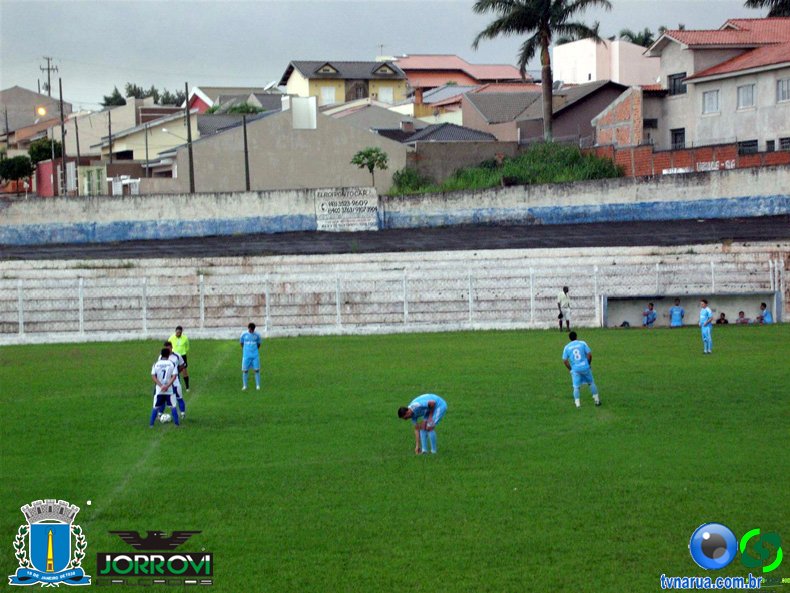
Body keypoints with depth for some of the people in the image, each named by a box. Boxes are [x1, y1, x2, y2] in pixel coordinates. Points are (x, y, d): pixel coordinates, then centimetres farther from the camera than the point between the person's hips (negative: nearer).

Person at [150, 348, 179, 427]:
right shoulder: (172, 364, -2)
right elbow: (174, 376, -11)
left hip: (158, 389, 1)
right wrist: (167, 386, -14)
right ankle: (176, 423, 6)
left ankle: (151, 423, 6)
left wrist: (161, 386, -12)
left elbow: (153, 376, -8)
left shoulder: (156, 364, 1)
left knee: (155, 407, 9)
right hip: (170, 389, -1)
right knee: (173, 406, 9)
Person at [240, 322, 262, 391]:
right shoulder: (244, 335, -1)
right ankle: (244, 386, 9)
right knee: (245, 370, -1)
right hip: (246, 355, 0)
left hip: (255, 355, 0)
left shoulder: (257, 335, 1)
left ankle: (258, 385, 6)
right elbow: (241, 343, 12)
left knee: (257, 370, -3)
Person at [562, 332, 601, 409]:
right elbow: (589, 354, -4)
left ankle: (577, 403, -2)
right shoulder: (582, 343, -1)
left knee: (576, 387, 6)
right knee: (591, 383, 16)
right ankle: (597, 400, 21)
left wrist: (570, 369, 13)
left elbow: (565, 361, 1)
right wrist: (589, 364, 11)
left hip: (575, 369, 0)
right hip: (585, 367, 0)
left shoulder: (567, 347, 2)